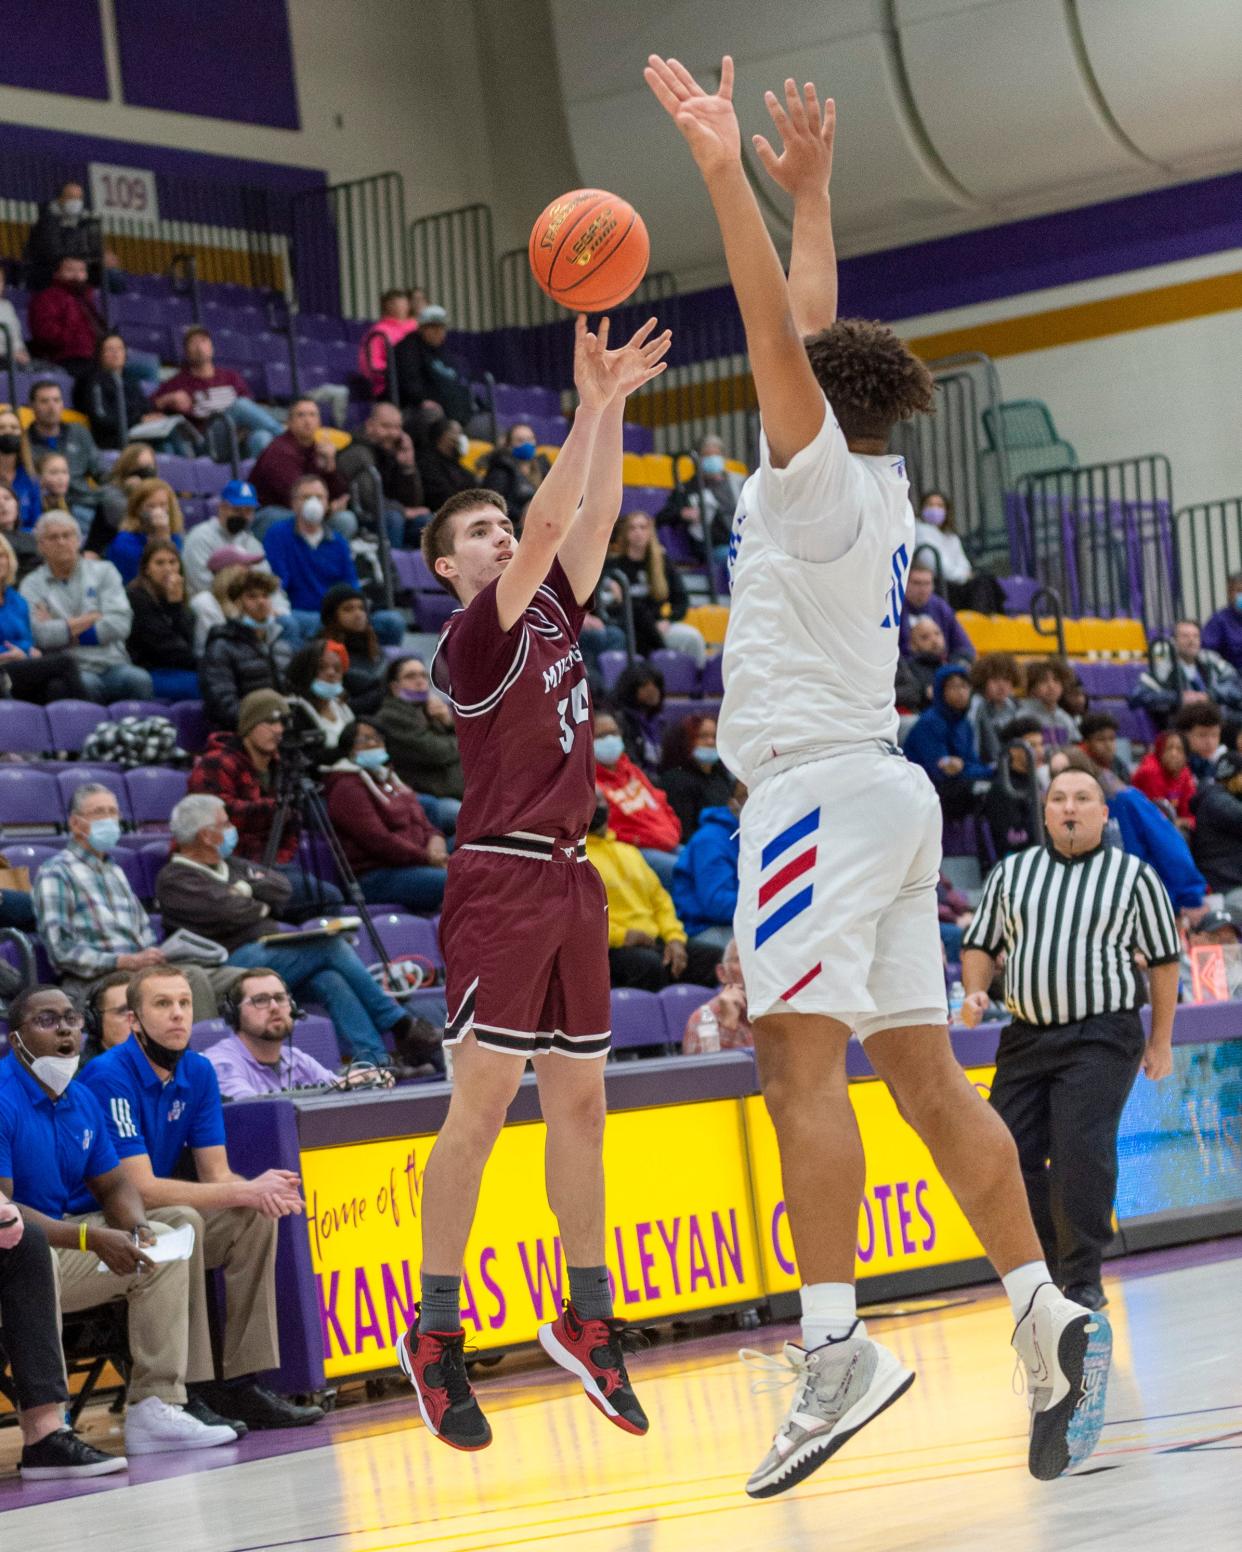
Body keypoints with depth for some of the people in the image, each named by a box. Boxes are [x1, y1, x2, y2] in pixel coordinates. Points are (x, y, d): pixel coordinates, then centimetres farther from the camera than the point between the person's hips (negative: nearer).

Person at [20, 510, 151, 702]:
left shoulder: (104, 571, 14)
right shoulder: (33, 585, 9)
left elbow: (119, 624, 1)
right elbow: (39, 635, -9)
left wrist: (66, 632, -1)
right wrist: (94, 618, -1)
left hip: (112, 666, 2)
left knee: (138, 679, -31)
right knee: (86, 684, -37)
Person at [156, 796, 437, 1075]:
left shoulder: (229, 865, 26)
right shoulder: (173, 880, 0)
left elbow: (282, 887, 15)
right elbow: (227, 915, -14)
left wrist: (247, 888, -1)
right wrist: (263, 908, 3)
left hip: (274, 948, 8)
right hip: (237, 960, -8)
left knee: (329, 979, -24)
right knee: (331, 946, -22)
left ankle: (374, 1060, -34)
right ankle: (399, 1026, -14)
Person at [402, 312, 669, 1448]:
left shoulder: (554, 610, 15)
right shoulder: (474, 636, -7)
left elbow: (589, 518, 8)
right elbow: (548, 525, -18)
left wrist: (613, 404, 0)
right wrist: (591, 405, -20)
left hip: (572, 878, 8)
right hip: (502, 877, -8)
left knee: (579, 1102, 9)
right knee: (482, 1105, -9)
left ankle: (587, 1316, 15)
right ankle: (436, 1331, -5)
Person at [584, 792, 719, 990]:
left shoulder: (628, 852, 27)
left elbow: (660, 899, 26)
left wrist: (674, 937, 6)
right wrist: (620, 935, -17)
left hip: (653, 943, 7)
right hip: (611, 949, -7)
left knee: (715, 957, -14)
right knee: (648, 964, -39)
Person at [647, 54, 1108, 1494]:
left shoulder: (822, 479, -5)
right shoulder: (875, 487, 16)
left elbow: (779, 335, -16)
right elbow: (816, 334, 28)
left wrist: (726, 169, -18)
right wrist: (809, 190, 34)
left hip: (822, 786, -9)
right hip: (881, 790, 9)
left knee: (801, 1056, -18)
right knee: (923, 1073, 6)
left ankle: (834, 1345, -27)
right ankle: (1044, 1316, 2)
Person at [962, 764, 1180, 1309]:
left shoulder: (1134, 876, 4)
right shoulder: (1010, 873, 13)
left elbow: (1163, 959, 7)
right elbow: (981, 944, 19)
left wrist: (1160, 1040, 5)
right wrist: (975, 994, -1)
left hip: (1101, 1037, -4)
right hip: (1026, 1035, 4)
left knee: (1080, 1155, -15)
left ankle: (1083, 1280, -5)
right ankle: (1046, 1266, 16)